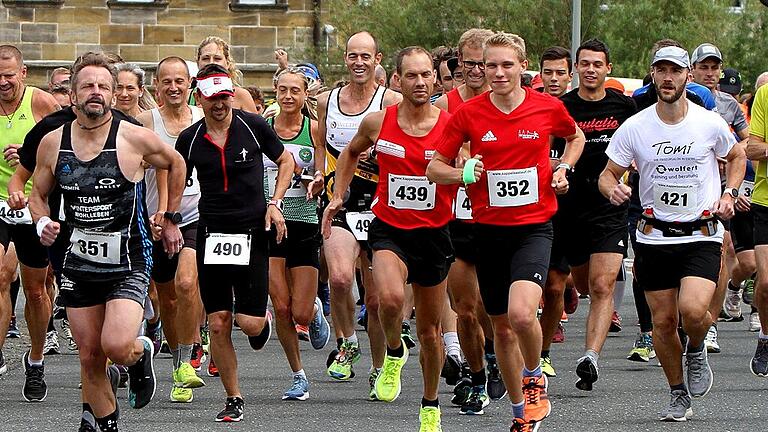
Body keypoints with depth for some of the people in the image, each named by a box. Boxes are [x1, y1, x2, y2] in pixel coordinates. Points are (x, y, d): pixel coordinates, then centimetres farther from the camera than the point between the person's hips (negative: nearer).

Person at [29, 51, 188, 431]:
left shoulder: (135, 139, -9)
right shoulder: (52, 143, 0)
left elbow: (175, 164, 10)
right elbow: (38, 194, 14)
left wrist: (170, 220, 13)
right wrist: (42, 222, -8)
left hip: (128, 261, -3)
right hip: (79, 264, 3)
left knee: (117, 346, -21)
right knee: (90, 357, 5)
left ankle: (141, 353, 14)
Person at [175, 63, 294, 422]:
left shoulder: (253, 126, -4)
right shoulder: (189, 139, 0)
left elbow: (285, 161, 10)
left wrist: (274, 203, -1)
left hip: (252, 231, -2)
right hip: (210, 234, 2)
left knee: (249, 322, -9)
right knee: (218, 323, -1)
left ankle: (263, 321, 30)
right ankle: (233, 399, 12)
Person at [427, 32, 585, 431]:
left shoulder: (548, 107, -3)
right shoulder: (468, 113, -3)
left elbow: (576, 137, 20)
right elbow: (435, 167, 3)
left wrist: (564, 169, 3)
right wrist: (463, 173, -17)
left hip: (534, 228, -2)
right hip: (488, 229, 2)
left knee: (521, 313, -24)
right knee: (501, 327, 10)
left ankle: (534, 377, 6)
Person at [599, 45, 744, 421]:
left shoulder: (710, 123, -3)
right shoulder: (634, 127, -3)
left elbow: (736, 156, 17)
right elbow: (608, 174, 4)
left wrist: (728, 195, 2)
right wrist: (613, 189, -19)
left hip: (701, 236, -2)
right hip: (654, 237, 2)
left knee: (693, 310, -23)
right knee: (663, 322, 3)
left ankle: (696, 350, 12)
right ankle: (678, 395, 23)